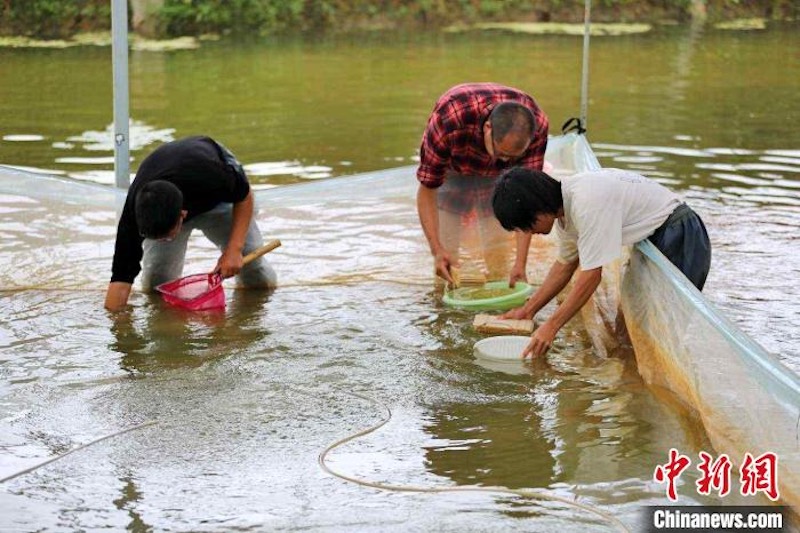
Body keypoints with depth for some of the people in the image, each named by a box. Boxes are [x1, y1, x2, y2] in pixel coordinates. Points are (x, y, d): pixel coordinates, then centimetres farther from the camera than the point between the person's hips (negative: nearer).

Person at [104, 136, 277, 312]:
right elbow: (121, 277, -35)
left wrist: (234, 248, -31)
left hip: (217, 198, -1)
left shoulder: (210, 178, -46)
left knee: (262, 281, -9)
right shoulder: (135, 209, -40)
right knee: (155, 286, -12)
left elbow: (244, 195, -22)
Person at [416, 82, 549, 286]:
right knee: (447, 252, -8)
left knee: (499, 258, -6)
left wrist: (521, 263, -34)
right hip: (451, 172, -1)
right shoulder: (448, 119, -42)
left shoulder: (537, 125, -35)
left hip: (497, 177, 2)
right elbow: (427, 189, -30)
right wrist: (436, 250, -40)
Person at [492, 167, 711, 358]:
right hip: (656, 238, 10)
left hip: (680, 236, -10)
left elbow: (591, 274, -28)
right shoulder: (562, 206, 0)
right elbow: (565, 264, 12)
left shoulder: (587, 203, -30)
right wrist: (527, 311, 9)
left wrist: (551, 327, -24)